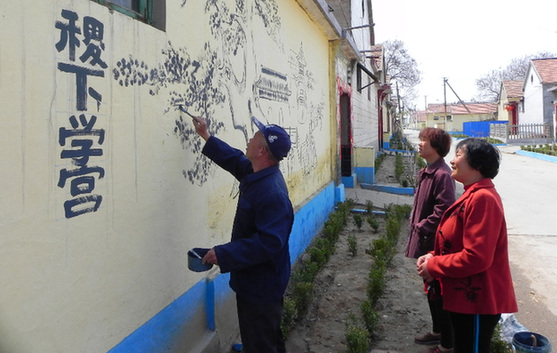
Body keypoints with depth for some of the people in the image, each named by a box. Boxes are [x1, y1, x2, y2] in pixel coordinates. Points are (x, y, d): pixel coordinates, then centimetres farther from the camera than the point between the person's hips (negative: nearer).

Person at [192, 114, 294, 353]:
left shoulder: (272, 194, -31)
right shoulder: (258, 174, 0)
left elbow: (268, 243, -35)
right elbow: (235, 159, 19)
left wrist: (224, 254, -32)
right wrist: (206, 137, 20)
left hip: (260, 287, -10)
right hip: (258, 282, 10)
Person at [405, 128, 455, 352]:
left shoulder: (442, 175, -21)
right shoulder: (426, 172, 10)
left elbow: (443, 211, -26)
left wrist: (422, 227, -17)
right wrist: (416, 226, 10)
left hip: (435, 243, -10)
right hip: (425, 241, 10)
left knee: (438, 292, 2)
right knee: (431, 288, 21)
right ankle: (438, 331, 39)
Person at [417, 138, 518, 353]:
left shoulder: (482, 198, -23)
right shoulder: (473, 195, 10)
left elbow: (476, 257, -28)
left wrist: (433, 266, -16)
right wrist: (434, 256, 1)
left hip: (477, 302, -10)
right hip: (465, 298, 10)